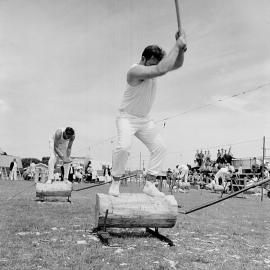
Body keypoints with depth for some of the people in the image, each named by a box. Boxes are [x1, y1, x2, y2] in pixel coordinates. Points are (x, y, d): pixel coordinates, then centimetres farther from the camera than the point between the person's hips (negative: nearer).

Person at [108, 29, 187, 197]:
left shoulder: (153, 66, -1)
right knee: (123, 147, -28)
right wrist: (177, 46, -34)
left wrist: (181, 48, -21)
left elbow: (177, 64, -1)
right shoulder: (136, 71, -28)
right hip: (127, 118, -8)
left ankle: (150, 184, 3)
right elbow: (162, 70, -42)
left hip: (145, 120, 8)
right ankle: (116, 182, -8)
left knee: (160, 147, -1)